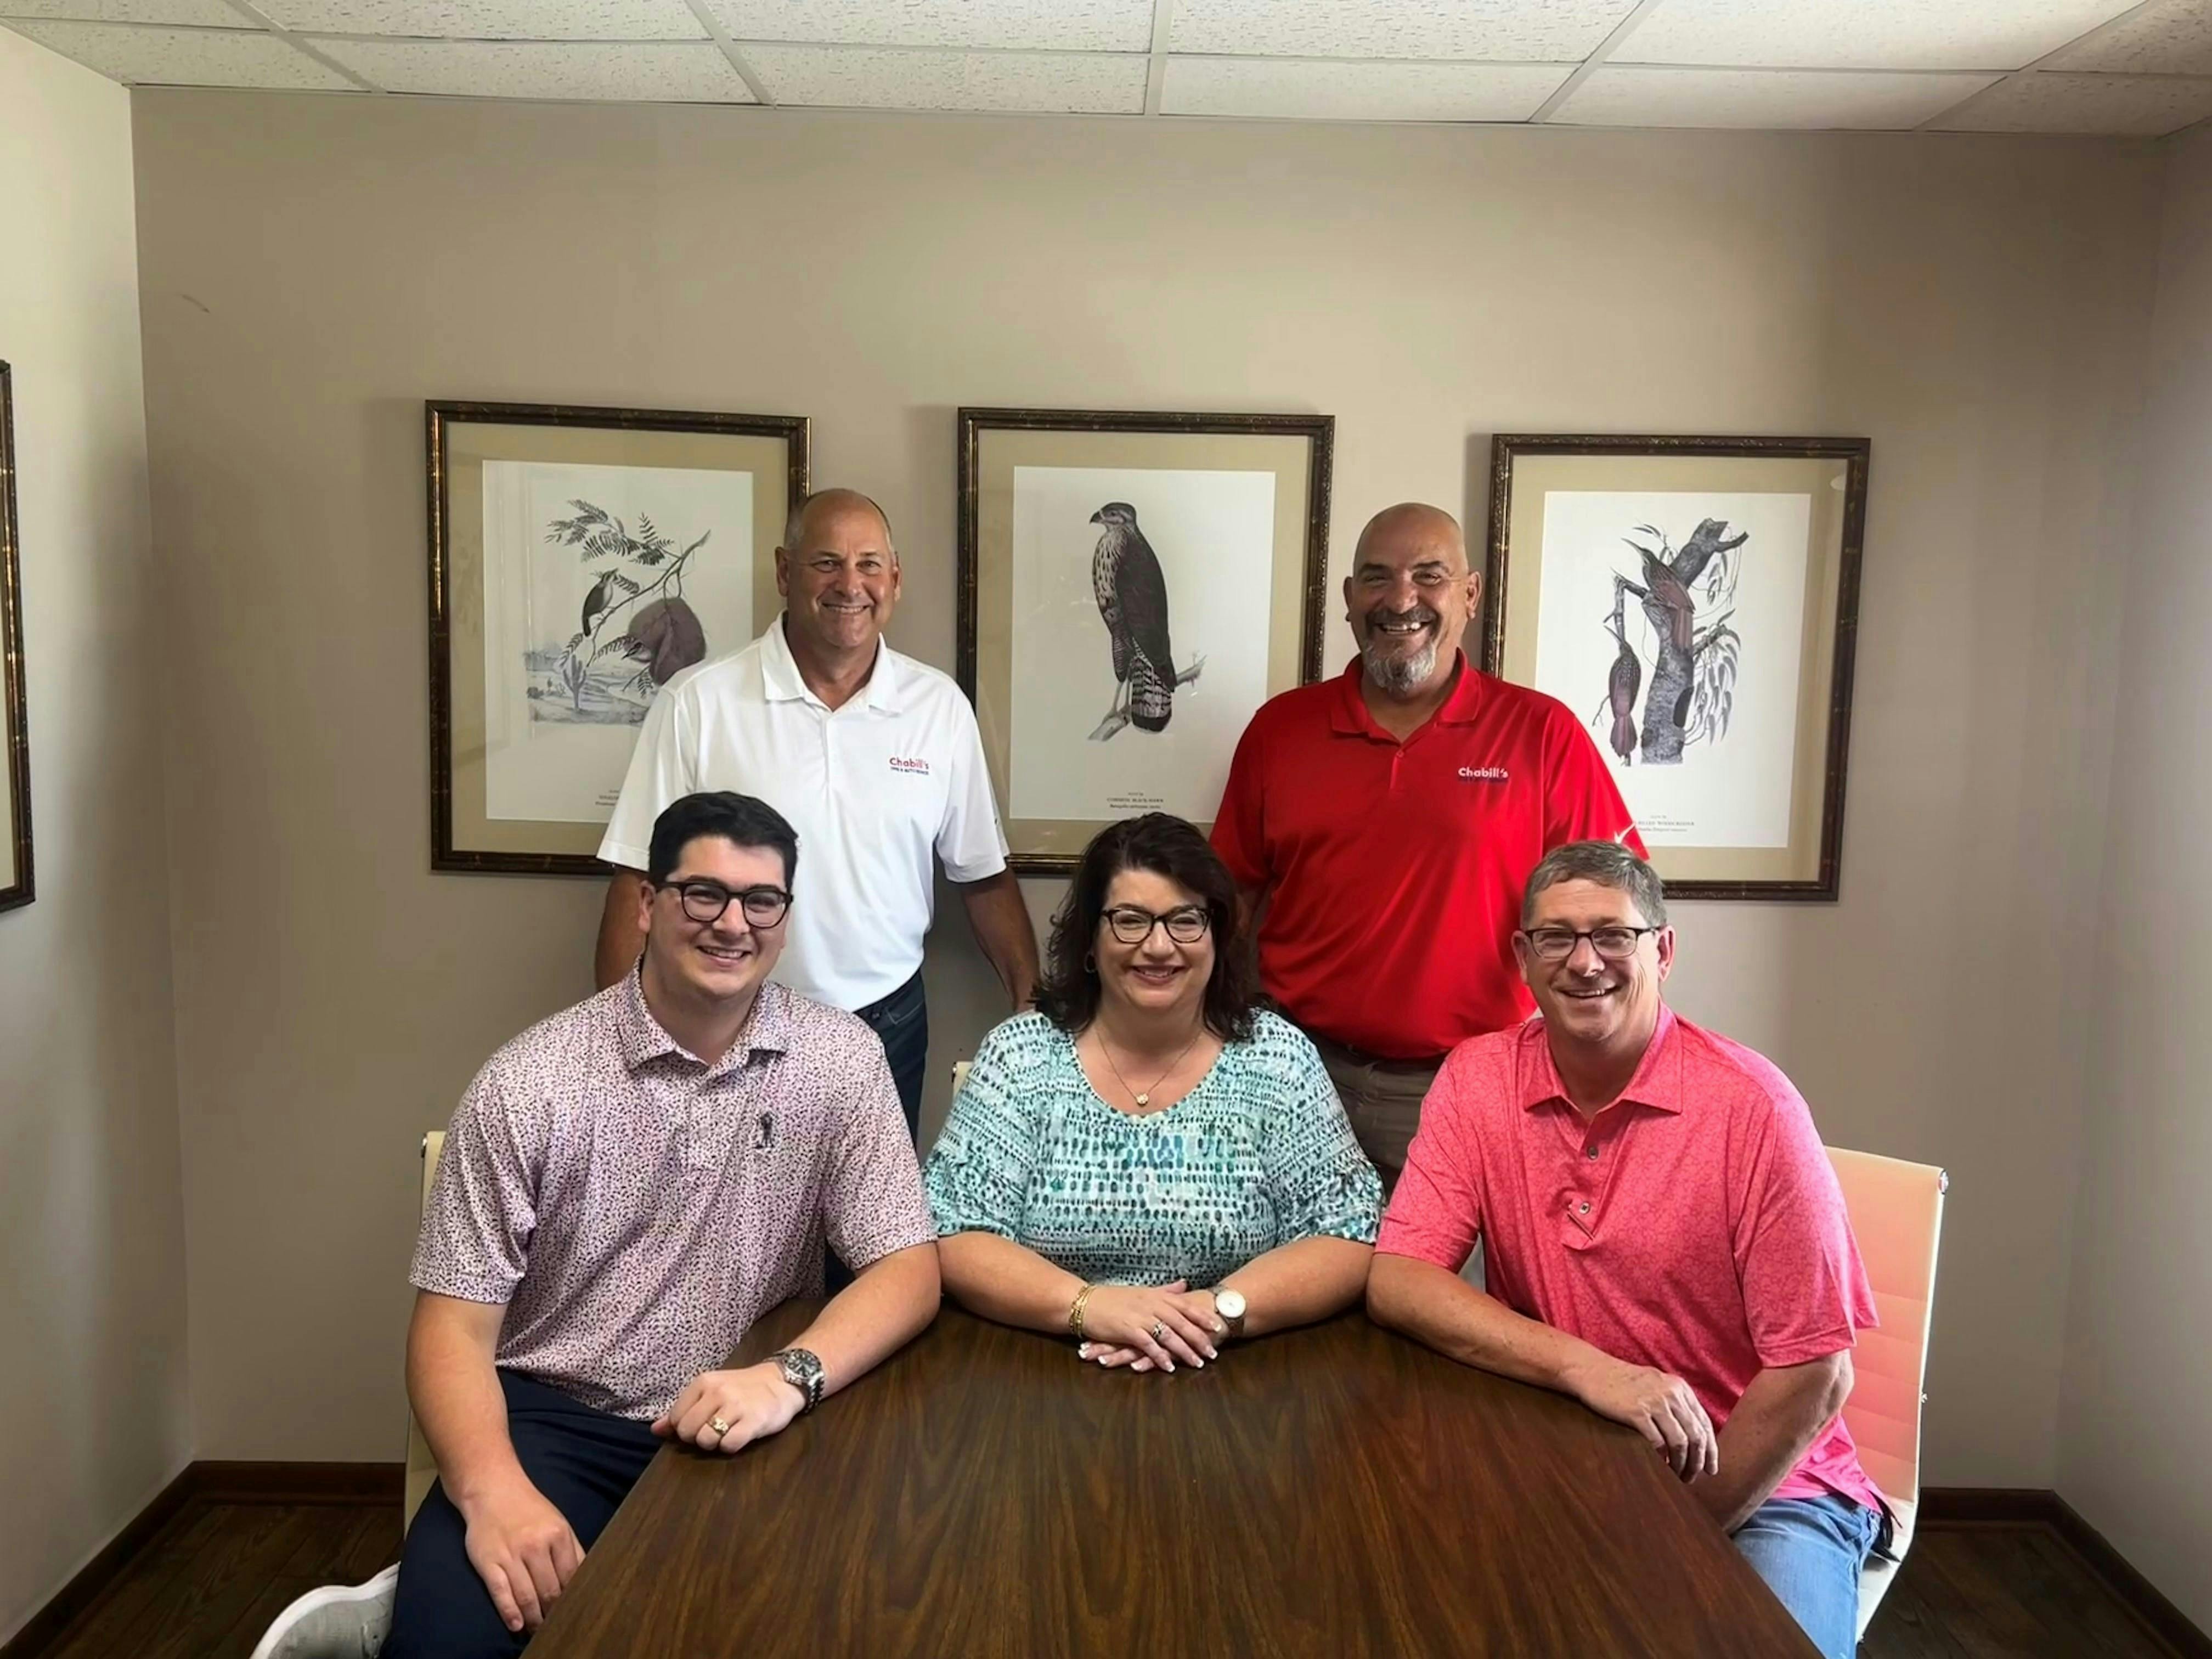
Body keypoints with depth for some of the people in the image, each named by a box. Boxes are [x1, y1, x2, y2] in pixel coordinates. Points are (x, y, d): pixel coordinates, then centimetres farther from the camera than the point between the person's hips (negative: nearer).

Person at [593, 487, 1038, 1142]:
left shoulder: (941, 707, 0)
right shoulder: (697, 702, -8)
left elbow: (984, 876, 7)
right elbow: (640, 880, -6)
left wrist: (1036, 1009, 0)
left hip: (888, 1028, 2)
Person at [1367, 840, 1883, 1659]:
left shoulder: (1751, 1106, -14)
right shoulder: (1475, 1081, -5)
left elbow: (1813, 1372, -12)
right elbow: (1396, 1282, -12)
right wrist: (1587, 1368, -24)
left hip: (1760, 1483, -2)